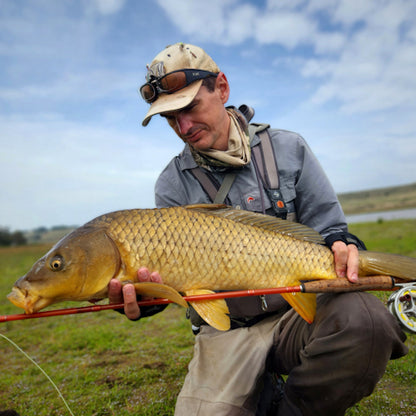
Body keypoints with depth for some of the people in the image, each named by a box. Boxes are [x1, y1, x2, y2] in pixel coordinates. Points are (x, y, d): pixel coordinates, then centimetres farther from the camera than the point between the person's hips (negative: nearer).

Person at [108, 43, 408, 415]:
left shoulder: (286, 148, 2)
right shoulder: (172, 185, 3)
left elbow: (329, 231, 3)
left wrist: (340, 248, -21)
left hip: (299, 309, 1)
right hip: (227, 330, 0)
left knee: (363, 318, -32)